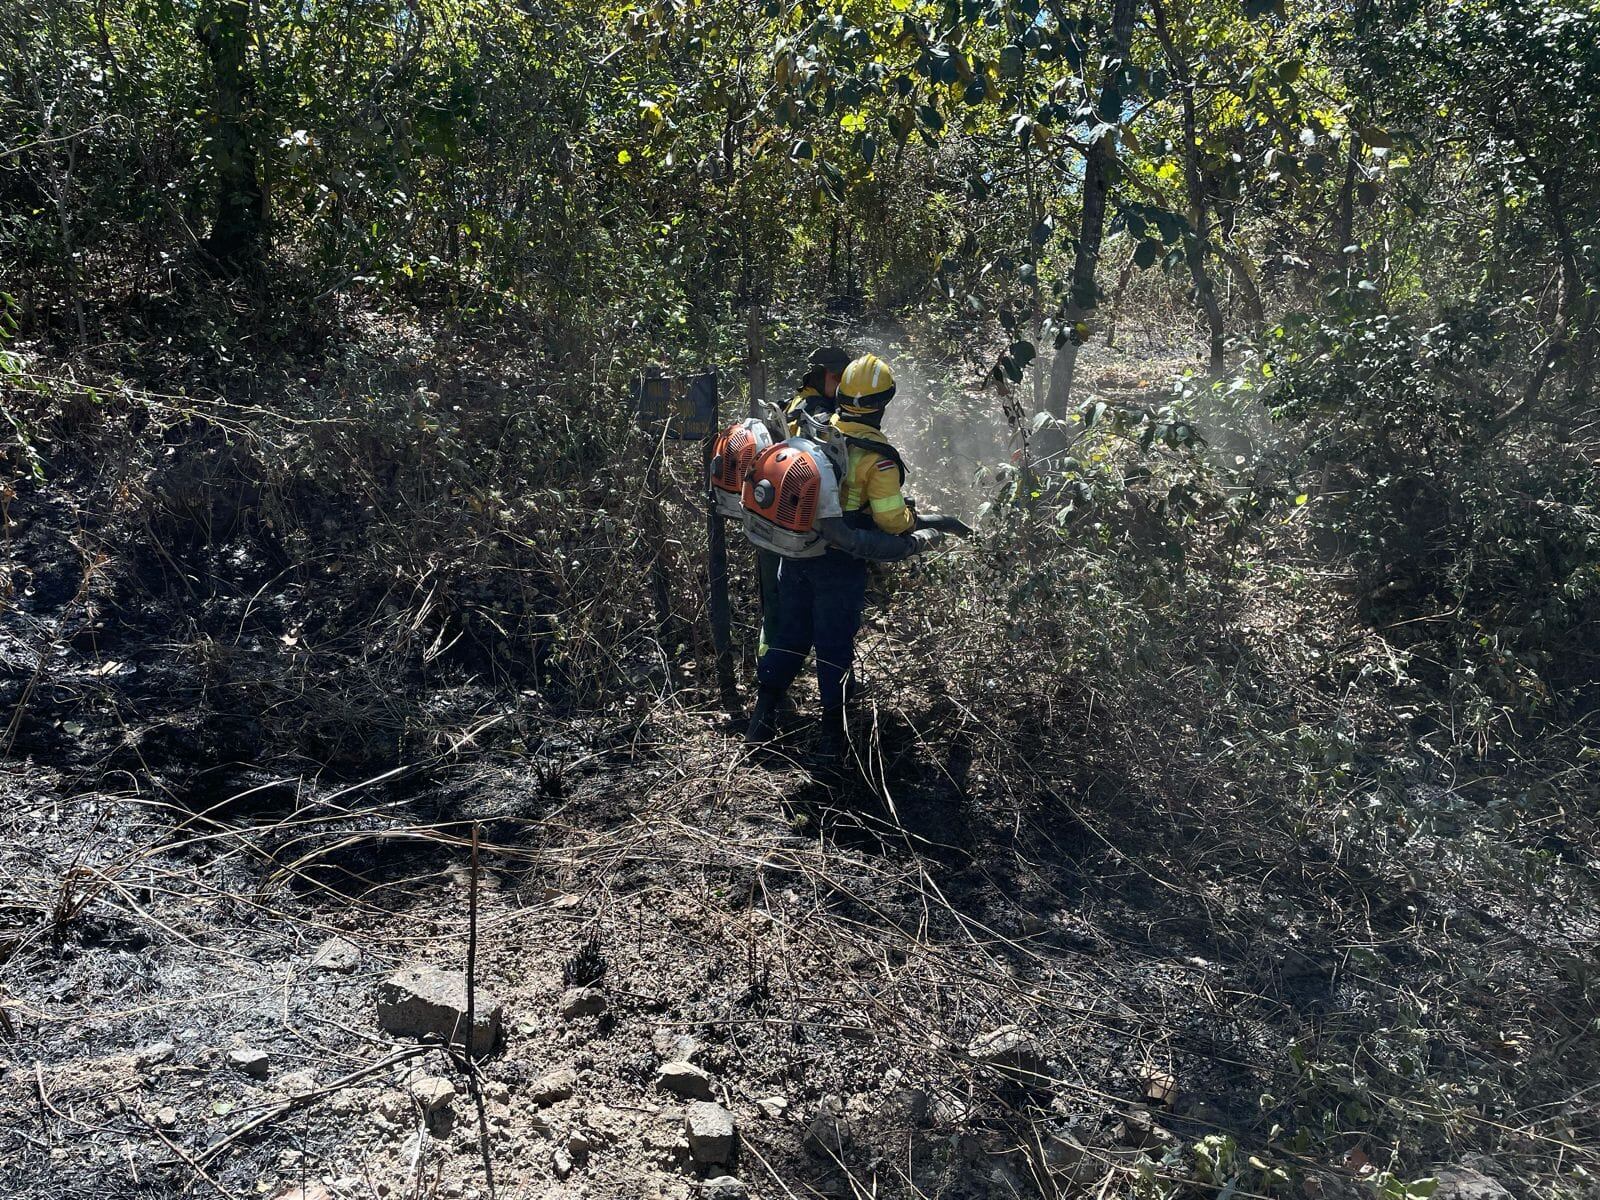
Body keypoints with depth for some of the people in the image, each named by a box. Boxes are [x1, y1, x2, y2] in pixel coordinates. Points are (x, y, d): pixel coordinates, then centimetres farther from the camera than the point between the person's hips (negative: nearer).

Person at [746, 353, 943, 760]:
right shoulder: (877, 457, -18)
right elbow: (893, 521, -15)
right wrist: (918, 531, 6)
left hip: (794, 553, 4)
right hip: (840, 563, -4)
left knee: (789, 634, 18)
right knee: (834, 646, 9)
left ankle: (763, 718, 22)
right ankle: (833, 732, 20)